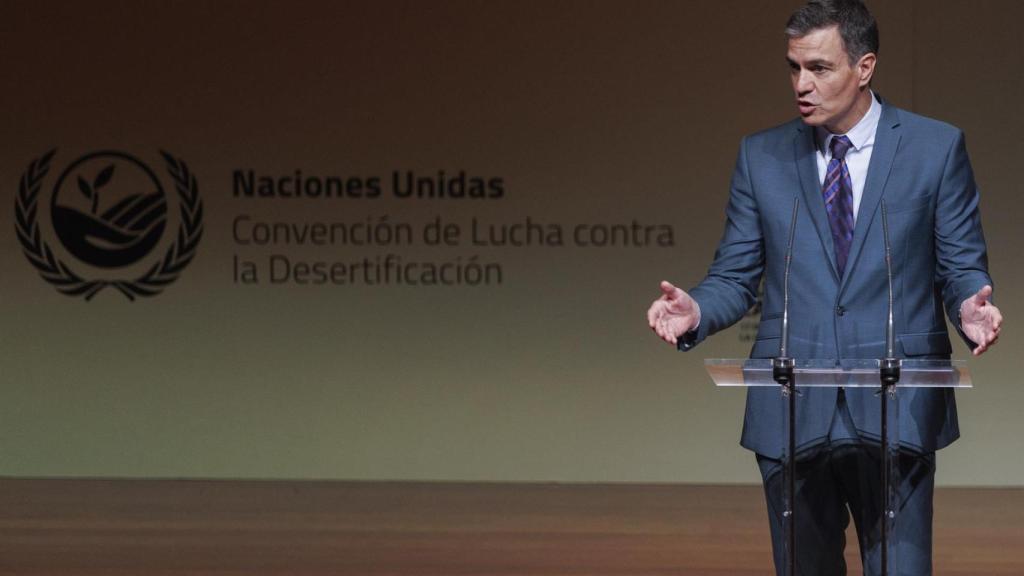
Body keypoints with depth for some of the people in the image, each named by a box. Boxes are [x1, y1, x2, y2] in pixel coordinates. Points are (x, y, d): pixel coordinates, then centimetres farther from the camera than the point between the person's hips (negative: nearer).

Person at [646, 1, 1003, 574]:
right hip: (793, 413, 2)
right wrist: (696, 311, -12)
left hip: (896, 412, -2)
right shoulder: (762, 157, 9)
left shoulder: (937, 148, 3)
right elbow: (736, 277, 10)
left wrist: (971, 305, -18)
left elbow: (963, 267, 4)